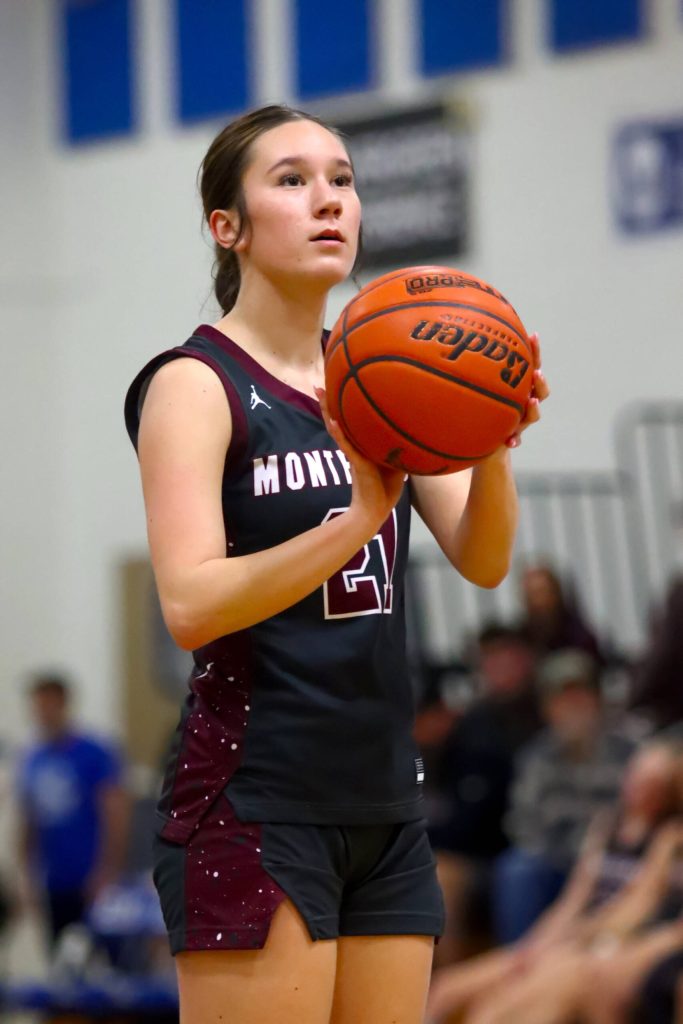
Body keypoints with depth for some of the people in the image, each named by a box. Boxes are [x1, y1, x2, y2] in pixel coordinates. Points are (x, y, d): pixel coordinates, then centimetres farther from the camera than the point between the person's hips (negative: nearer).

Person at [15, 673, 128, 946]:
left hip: (90, 883, -5)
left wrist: (107, 873, -13)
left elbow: (116, 817, -8)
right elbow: (27, 822, 15)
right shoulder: (31, 760, 10)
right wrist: (25, 876, 9)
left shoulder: (96, 754, -6)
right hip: (53, 886, 5)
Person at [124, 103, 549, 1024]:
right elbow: (190, 605, -20)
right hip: (254, 803, -7)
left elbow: (483, 562, 2)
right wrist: (357, 521, -30)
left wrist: (492, 454, -18)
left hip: (384, 803, 7)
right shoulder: (196, 385, -7)